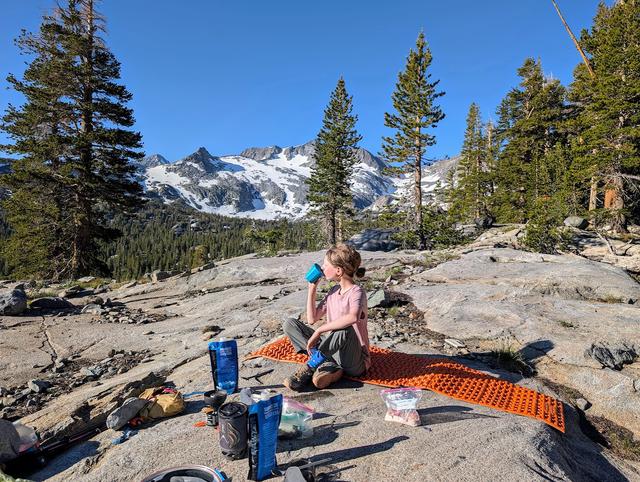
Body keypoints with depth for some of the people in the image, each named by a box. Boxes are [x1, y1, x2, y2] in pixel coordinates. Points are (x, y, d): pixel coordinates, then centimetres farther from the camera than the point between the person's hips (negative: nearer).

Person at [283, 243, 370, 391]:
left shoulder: (356, 292, -17)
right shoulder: (334, 291, 7)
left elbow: (353, 317, -40)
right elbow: (312, 319, 7)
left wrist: (319, 331, -35)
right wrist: (312, 288, 1)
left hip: (354, 362, -7)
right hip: (331, 348, 7)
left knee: (345, 330, -40)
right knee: (289, 324, -3)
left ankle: (311, 366, -19)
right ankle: (327, 366, -15)